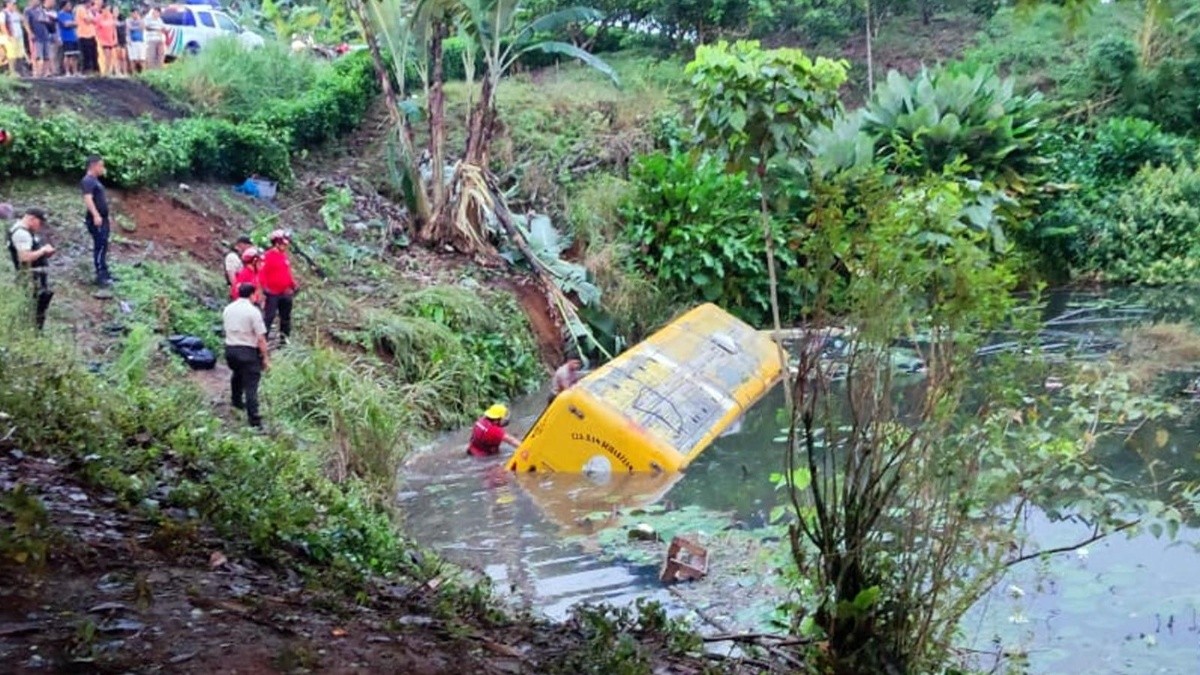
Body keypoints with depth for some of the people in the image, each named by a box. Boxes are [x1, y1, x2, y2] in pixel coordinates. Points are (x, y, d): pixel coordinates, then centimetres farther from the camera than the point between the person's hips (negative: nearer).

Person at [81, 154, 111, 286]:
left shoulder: (95, 180, 17)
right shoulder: (88, 181, -13)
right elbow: (88, 199, -25)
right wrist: (96, 215, -35)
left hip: (102, 219, 10)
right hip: (96, 220, -10)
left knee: (103, 247, 13)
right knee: (100, 246, -11)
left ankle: (104, 274, 19)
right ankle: (100, 276, -12)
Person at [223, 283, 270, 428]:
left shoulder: (228, 309, 6)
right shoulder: (253, 311, -13)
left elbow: (226, 329, 12)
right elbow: (261, 338, -14)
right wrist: (266, 358, -9)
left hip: (230, 349, 6)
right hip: (248, 351, -6)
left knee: (237, 374, 32)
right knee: (251, 384, -5)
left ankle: (236, 401, 51)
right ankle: (254, 419, -8)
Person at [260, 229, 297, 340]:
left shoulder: (284, 255, 11)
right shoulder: (268, 256, -12)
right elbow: (262, 273, -16)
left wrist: (293, 284, 15)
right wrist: (264, 287, -23)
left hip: (285, 293, 8)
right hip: (273, 293, -8)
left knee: (286, 316, 14)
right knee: (269, 316, -7)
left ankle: (284, 337, 25)